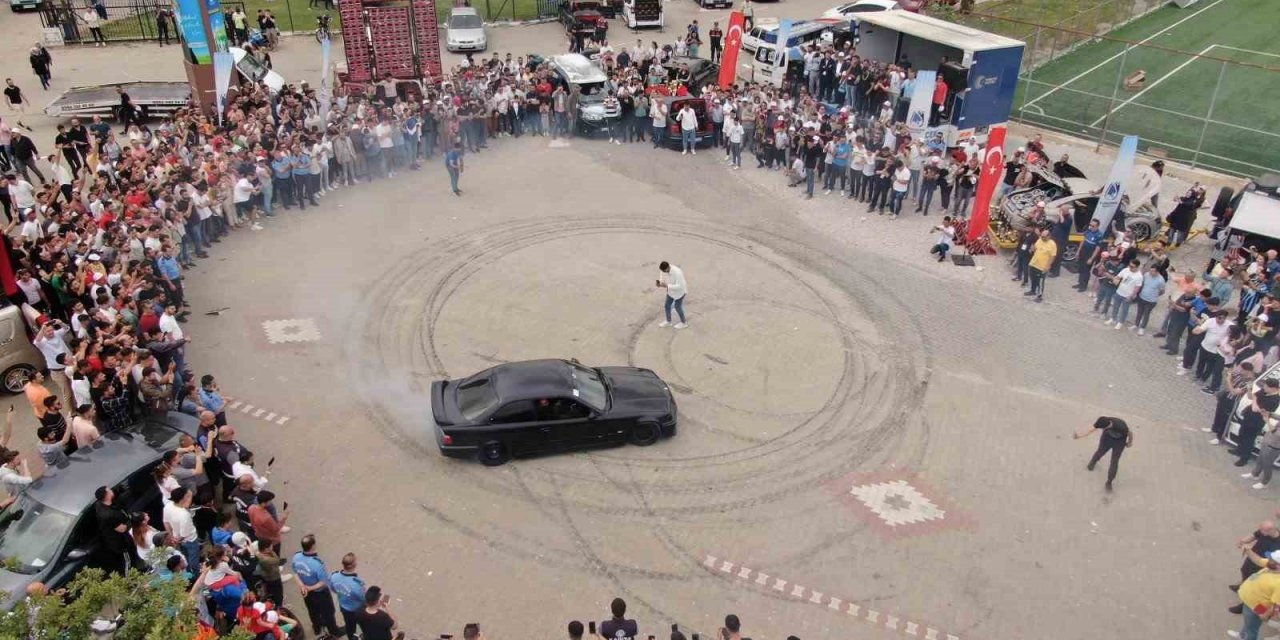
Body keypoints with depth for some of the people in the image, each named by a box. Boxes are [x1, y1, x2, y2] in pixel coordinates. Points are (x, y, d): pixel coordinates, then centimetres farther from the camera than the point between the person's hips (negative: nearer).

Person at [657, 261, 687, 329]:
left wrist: (667, 286, -40)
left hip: (679, 291, -7)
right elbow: (662, 277, 0)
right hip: (671, 291, 7)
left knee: (677, 307, 10)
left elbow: (679, 286, -36)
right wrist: (659, 282, -24)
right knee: (667, 306, 15)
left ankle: (683, 323, 35)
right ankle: (668, 321, 40)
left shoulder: (677, 272, -39)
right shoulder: (664, 270, -18)